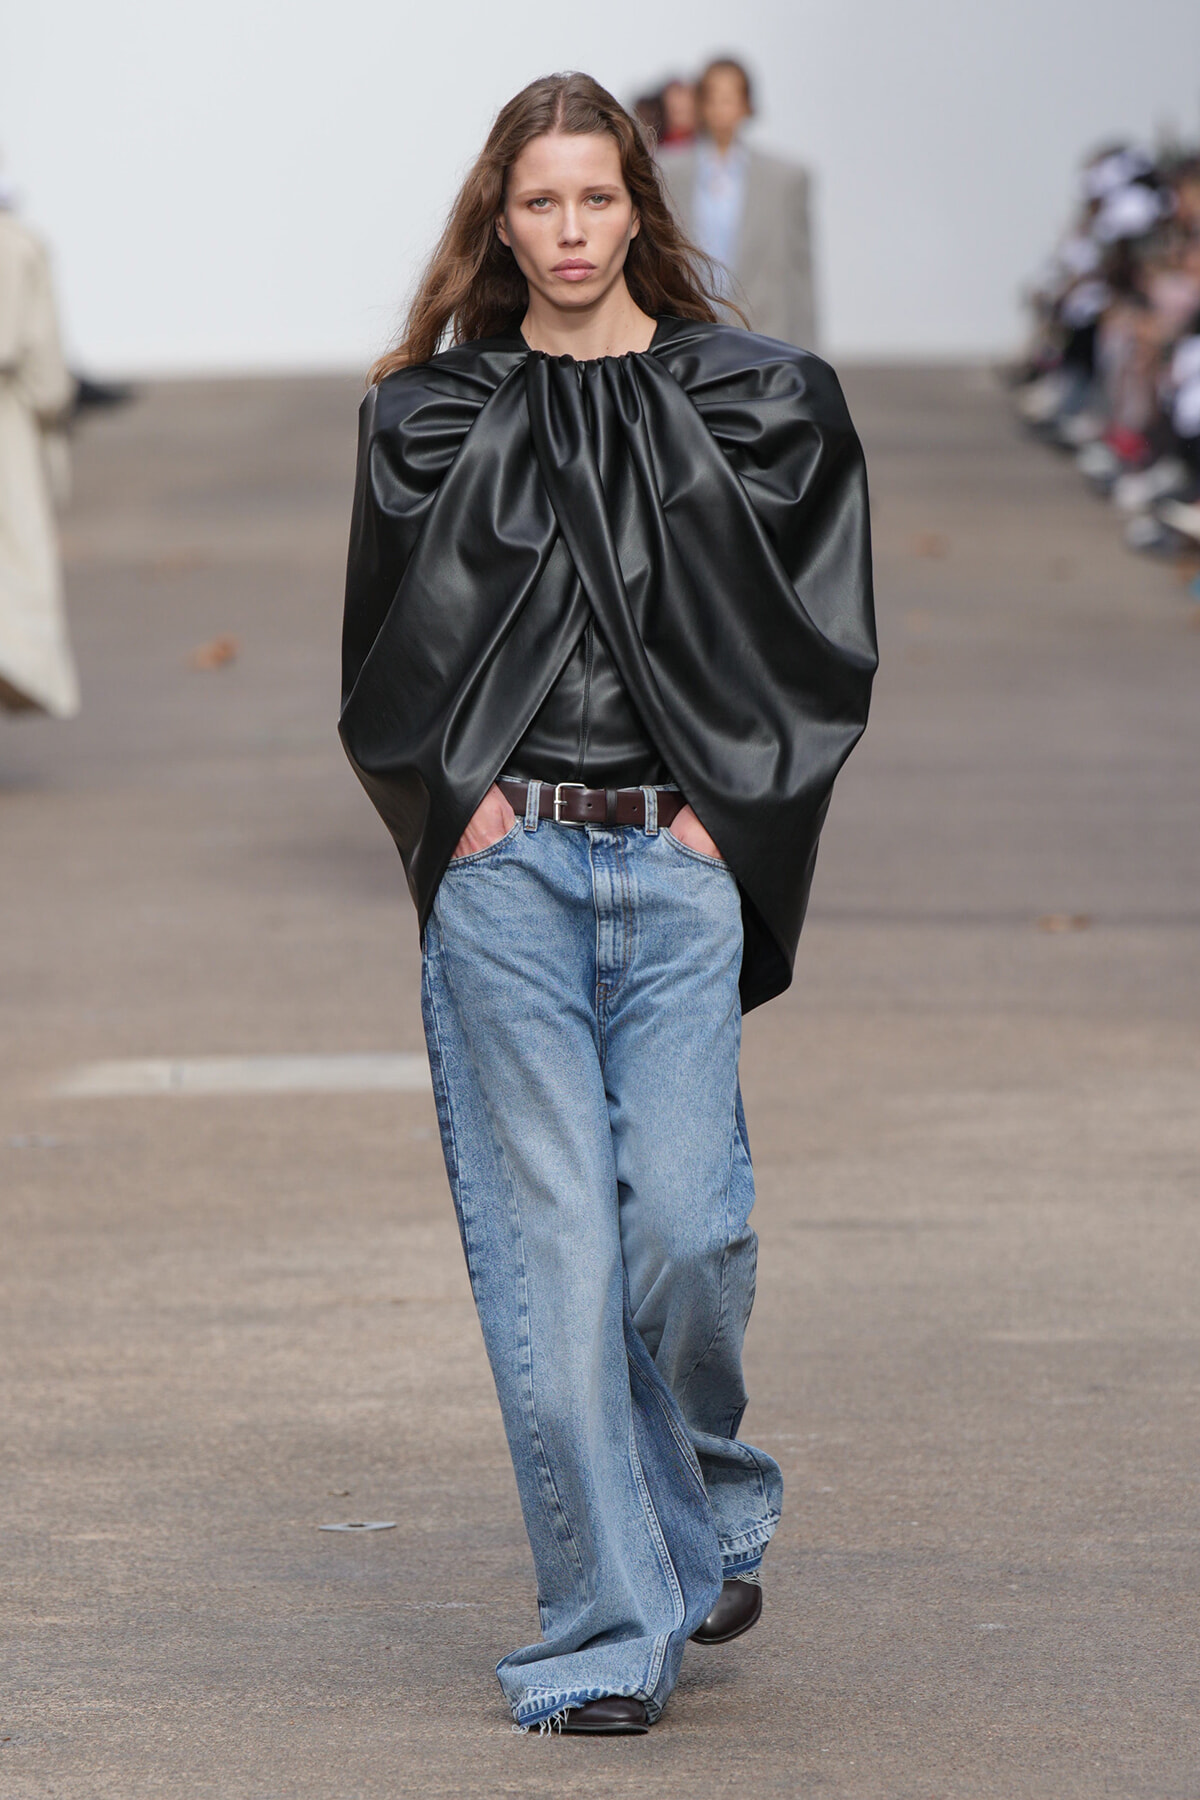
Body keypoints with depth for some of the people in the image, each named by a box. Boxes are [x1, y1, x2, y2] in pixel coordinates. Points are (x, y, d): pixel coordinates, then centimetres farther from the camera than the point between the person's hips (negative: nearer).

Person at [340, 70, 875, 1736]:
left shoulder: (761, 406, 8)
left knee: (687, 1226, -9)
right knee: (551, 1247, -5)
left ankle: (705, 1514, 22)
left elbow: (822, 641, 8)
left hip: (684, 865, 0)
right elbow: (386, 659, 14)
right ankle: (608, 1632, 0)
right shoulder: (428, 419, 10)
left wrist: (729, 801, -1)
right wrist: (461, 798, -1)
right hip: (502, 868, 0)